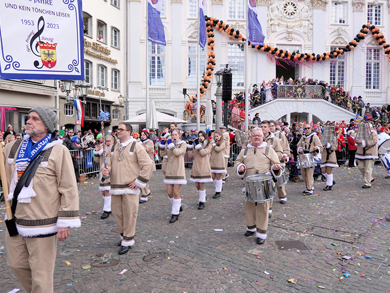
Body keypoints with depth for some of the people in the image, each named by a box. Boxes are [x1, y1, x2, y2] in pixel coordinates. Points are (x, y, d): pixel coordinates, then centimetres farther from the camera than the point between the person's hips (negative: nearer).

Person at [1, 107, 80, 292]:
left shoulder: (58, 151, -13)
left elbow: (69, 189, -13)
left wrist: (66, 221, -14)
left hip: (42, 225, -6)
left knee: (41, 275, 5)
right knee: (16, 264, 22)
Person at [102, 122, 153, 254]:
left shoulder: (136, 146, -5)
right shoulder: (113, 148, 14)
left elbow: (148, 165, -8)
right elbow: (110, 164, 16)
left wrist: (139, 182, -10)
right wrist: (107, 171, -8)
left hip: (130, 187, -6)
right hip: (115, 186, 6)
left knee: (129, 214, -2)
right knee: (116, 212, 13)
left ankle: (128, 241, 12)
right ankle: (124, 235, 32)